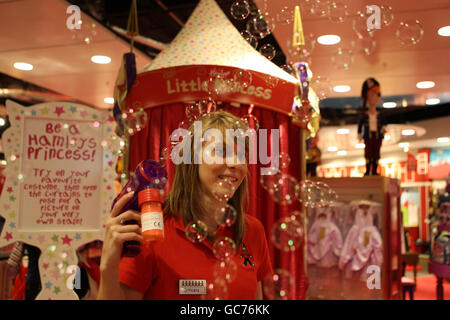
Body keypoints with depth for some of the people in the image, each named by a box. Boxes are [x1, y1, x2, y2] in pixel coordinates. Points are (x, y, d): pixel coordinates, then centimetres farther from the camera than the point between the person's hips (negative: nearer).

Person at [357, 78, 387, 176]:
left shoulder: (379, 115, 3)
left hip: (378, 136, 2)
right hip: (368, 136, -2)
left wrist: (383, 128, -8)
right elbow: (360, 124, 6)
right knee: (368, 153, -3)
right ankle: (367, 171, 4)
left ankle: (374, 171, 8)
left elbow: (384, 123, 12)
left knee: (376, 154, 3)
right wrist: (359, 134, 5)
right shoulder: (364, 115, -2)